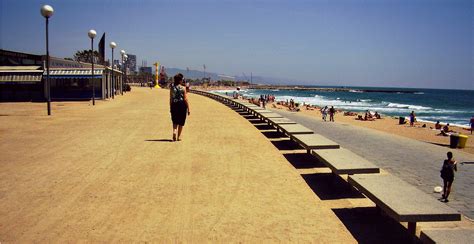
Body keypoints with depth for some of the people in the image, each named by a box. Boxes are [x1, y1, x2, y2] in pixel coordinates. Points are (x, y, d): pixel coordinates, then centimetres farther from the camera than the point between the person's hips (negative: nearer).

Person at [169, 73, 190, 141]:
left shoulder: (172, 88, 2)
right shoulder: (183, 88, -7)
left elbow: (171, 99, 5)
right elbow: (185, 99, -8)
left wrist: (170, 108, 14)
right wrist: (188, 109, -2)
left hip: (174, 105, 3)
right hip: (182, 105, -3)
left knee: (175, 121, 11)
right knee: (181, 122, 10)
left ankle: (174, 132, -15)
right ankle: (179, 136, 16)